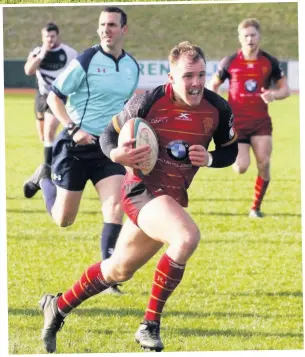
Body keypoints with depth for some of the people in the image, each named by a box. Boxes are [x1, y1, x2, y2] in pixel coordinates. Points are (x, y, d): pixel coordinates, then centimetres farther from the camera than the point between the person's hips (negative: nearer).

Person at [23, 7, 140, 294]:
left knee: (116, 204, -18)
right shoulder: (85, 61, -13)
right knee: (63, 220, 4)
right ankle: (44, 179, 37)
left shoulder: (132, 67, 4)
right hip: (77, 146, -4)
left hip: (109, 148, 4)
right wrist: (73, 129, -19)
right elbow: (54, 97, -8)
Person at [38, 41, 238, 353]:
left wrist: (209, 159, -14)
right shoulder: (148, 102, -15)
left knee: (118, 270, 19)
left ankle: (58, 307, 42)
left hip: (174, 197, 6)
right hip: (142, 190, -6)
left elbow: (230, 151, 9)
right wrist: (117, 154, -24)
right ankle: (150, 325, -20)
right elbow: (109, 132, -2)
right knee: (187, 237, -33)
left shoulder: (219, 109, -6)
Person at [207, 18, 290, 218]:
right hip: (236, 121, -1)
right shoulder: (230, 62, -2)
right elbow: (213, 86, 9)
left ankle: (256, 208, 4)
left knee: (264, 164, -11)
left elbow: (285, 89, 6)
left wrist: (274, 94, -17)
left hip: (261, 121, 1)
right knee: (241, 168, -11)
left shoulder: (270, 62, 1)